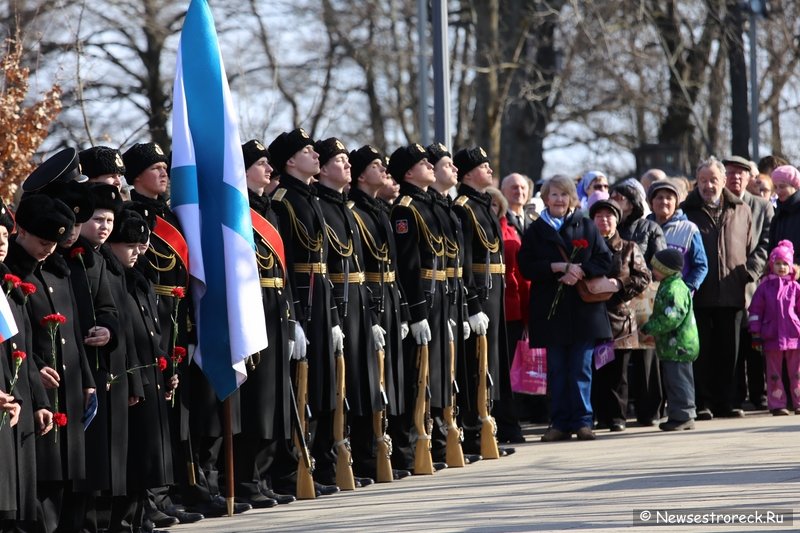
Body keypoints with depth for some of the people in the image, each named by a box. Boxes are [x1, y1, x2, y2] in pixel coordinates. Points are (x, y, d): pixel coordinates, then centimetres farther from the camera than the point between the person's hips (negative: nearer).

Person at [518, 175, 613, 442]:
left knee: (582, 369, 0)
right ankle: (560, 423, 8)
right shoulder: (535, 231, 8)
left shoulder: (586, 227, 8)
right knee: (556, 370, 3)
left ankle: (582, 421, 6)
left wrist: (580, 272, -14)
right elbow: (526, 267, -3)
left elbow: (605, 260, 3)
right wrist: (557, 267, -16)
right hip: (551, 310, 0)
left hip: (584, 308, 0)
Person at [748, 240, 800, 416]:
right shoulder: (765, 287, 4)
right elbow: (755, 311, 4)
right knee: (774, 372, 4)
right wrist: (756, 334, 0)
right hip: (772, 335, 0)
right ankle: (777, 404, 8)